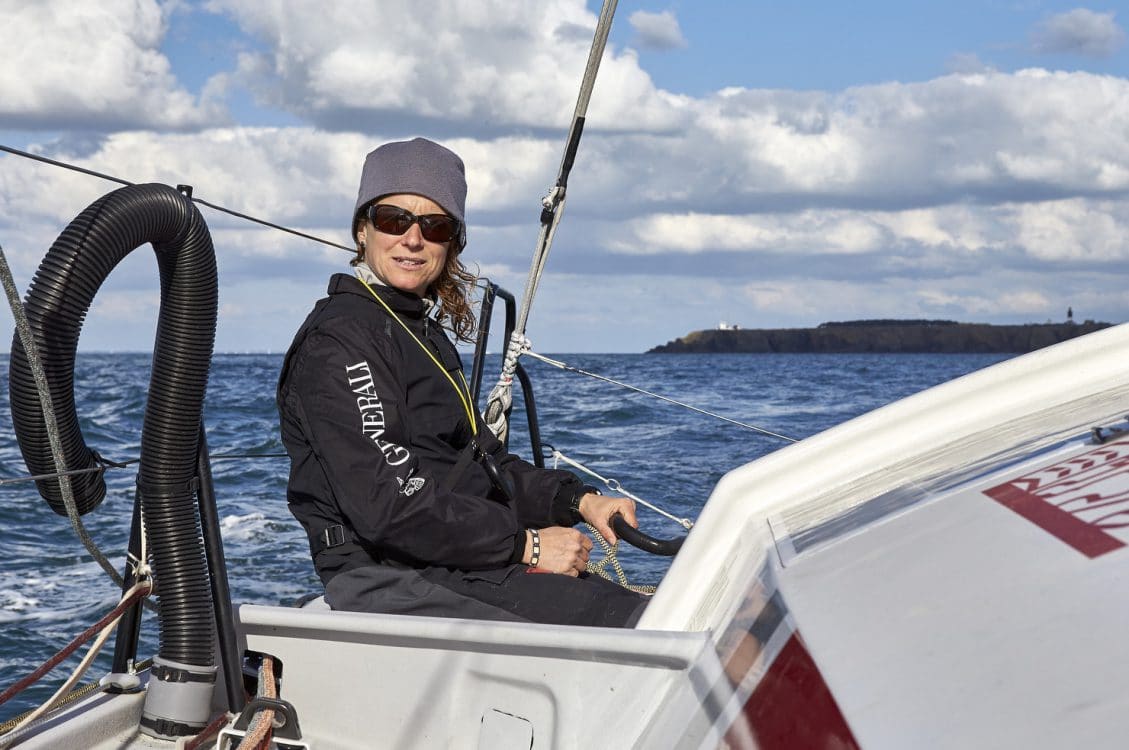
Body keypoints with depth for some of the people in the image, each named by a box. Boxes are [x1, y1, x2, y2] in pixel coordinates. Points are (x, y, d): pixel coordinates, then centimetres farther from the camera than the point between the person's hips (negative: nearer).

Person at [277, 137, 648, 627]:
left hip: (465, 566, 9)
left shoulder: (426, 332, 21)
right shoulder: (337, 339, -10)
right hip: (383, 581, -9)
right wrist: (526, 544, -13)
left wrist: (579, 500, 6)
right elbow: (390, 505, -18)